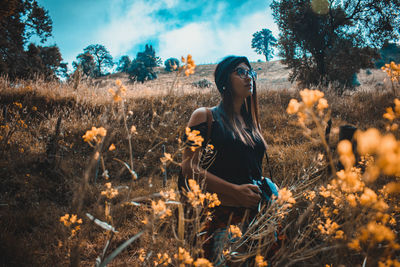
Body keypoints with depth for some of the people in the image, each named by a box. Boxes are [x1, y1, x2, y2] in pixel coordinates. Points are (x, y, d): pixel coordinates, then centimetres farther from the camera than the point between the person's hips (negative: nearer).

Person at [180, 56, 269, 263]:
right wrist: (234, 190, -17)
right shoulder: (205, 117, 0)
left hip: (253, 214, 6)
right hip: (219, 215, -5)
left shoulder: (252, 122, 18)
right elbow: (189, 168, -10)